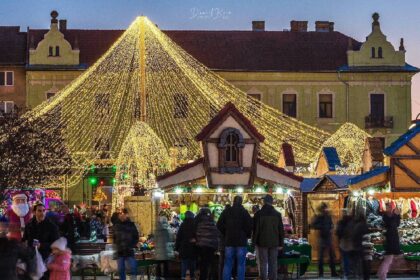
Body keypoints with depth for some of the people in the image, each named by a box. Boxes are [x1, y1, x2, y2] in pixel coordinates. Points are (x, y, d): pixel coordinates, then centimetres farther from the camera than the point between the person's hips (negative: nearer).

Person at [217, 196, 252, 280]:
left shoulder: (226, 211, 3)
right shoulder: (244, 212, -5)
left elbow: (219, 225, 4)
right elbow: (250, 226, -10)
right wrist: (247, 235, 7)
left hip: (229, 241, 2)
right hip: (241, 241, -2)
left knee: (227, 264, 6)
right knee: (241, 264, 1)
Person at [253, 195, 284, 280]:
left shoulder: (258, 214, -3)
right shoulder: (277, 214, 4)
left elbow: (255, 229, -3)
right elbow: (281, 230, 5)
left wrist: (255, 241, 4)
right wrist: (281, 243, 9)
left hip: (262, 242, -2)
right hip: (274, 242, 2)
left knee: (263, 263, 0)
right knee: (273, 263, 5)